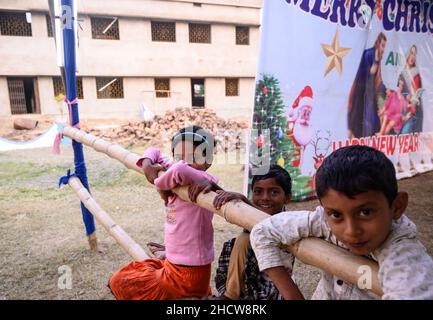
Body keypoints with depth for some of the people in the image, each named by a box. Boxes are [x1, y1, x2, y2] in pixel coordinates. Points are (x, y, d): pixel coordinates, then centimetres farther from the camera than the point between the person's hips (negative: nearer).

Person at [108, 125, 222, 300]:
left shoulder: (203, 181, -22)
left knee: (120, 282, 3)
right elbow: (154, 152, 12)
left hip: (186, 274, -8)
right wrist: (147, 165, -10)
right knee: (131, 270, 27)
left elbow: (180, 170, -43)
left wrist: (161, 184, -24)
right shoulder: (179, 178, 1)